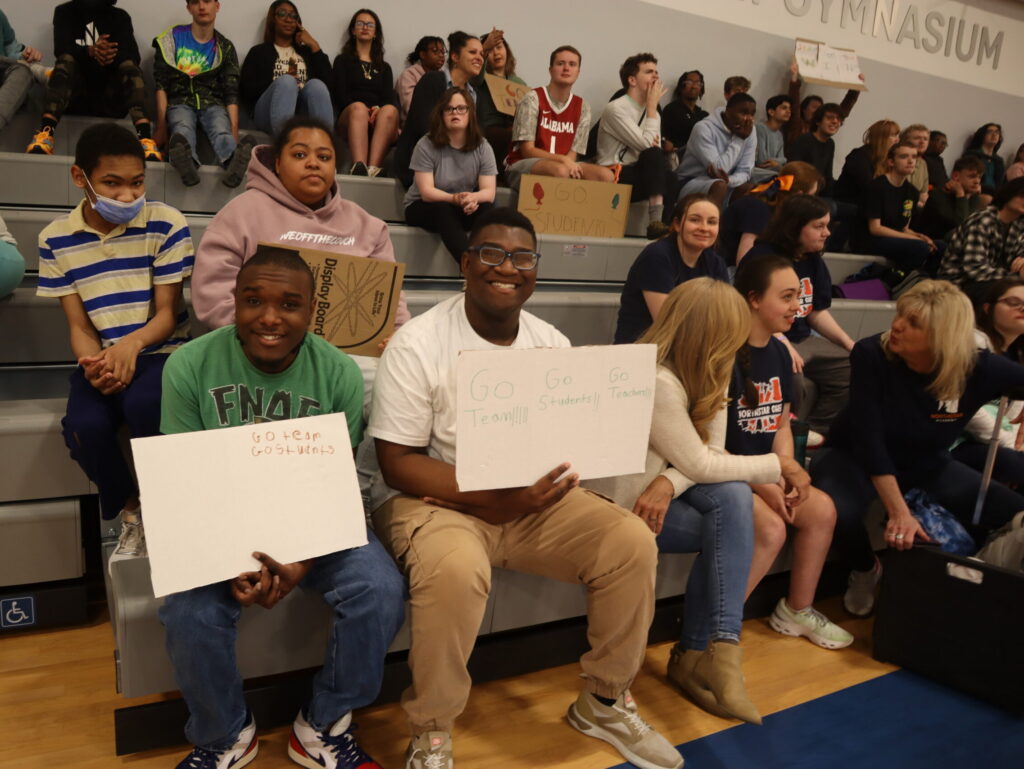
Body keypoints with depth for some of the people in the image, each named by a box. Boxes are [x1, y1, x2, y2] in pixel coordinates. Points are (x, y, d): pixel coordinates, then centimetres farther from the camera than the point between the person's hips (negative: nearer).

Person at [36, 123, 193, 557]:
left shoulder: (166, 224, -6)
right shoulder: (55, 239, 2)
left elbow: (166, 313, -7)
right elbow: (78, 324, 1)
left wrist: (130, 344, -28)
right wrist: (94, 364, -22)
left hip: (160, 351, -2)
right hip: (100, 358, 2)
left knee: (143, 404, -35)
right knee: (84, 426, -28)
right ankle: (129, 511, 3)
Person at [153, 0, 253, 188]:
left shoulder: (225, 48, 11)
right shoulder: (171, 38, 6)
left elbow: (231, 92, 3)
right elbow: (161, 85, 1)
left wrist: (234, 130, -14)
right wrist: (161, 125, -13)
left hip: (213, 103, 1)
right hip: (180, 102, -1)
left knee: (222, 133, -35)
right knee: (183, 132, -37)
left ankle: (234, 162, -71)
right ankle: (187, 164, -73)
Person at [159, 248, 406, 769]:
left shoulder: (340, 374, -10)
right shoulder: (189, 367, -10)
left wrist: (304, 560, -25)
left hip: (313, 522, 1)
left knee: (381, 591, -23)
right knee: (189, 613, -27)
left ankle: (323, 727, 5)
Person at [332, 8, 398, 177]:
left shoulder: (384, 67, 28)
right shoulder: (342, 60, 21)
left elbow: (389, 99, 10)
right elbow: (340, 96, 6)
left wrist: (379, 110, -15)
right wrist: (363, 111, -15)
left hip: (378, 124, 2)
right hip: (349, 119, -2)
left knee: (390, 110, -33)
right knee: (358, 108, -37)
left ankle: (373, 168, -51)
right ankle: (359, 168, -59)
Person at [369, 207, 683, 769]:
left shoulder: (552, 345, 2)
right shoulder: (417, 344, -14)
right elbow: (398, 464, -15)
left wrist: (514, 502, -18)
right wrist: (495, 498, -27)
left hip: (529, 499, 5)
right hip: (432, 499, -5)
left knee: (632, 542, -12)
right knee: (456, 568, -37)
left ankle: (604, 703, 13)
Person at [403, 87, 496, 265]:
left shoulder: (482, 147, -3)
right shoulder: (426, 145, -11)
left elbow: (489, 192, -12)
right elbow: (426, 192, -19)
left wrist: (473, 198, -37)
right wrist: (455, 199, -38)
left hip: (464, 209, 3)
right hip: (423, 208, -3)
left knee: (486, 208, -29)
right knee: (444, 211, -37)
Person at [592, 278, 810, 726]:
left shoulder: (702, 372, 0)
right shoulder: (655, 381, -27)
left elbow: (711, 450, -7)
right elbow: (699, 463, -23)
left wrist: (668, 483, -27)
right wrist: (779, 465, -12)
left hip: (656, 487, 8)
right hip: (616, 503, -7)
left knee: (735, 498, -19)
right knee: (730, 528, -18)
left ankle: (698, 654, -11)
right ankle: (706, 653, -5)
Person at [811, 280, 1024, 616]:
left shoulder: (978, 370, -20)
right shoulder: (871, 355, -27)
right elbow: (868, 439, -28)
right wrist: (899, 513, -34)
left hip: (926, 465, 4)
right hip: (856, 458, -3)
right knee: (842, 513, -36)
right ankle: (864, 572, 2)